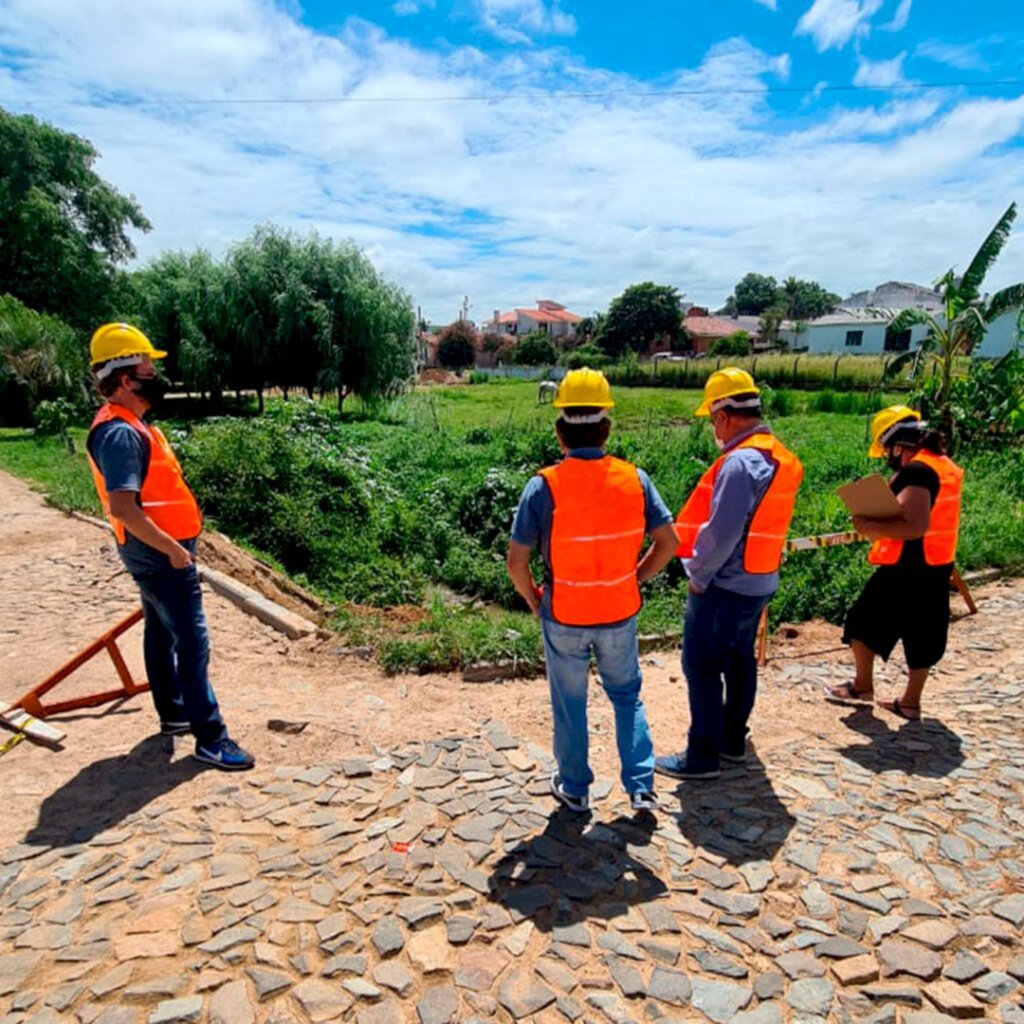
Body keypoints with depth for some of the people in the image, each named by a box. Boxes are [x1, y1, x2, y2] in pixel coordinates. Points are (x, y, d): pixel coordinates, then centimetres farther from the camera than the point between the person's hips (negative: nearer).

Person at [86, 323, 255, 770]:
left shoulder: (130, 424, 10)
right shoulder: (120, 433, -23)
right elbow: (123, 508, -30)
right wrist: (171, 548, -23)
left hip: (156, 551, 11)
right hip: (158, 553, -11)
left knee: (161, 633, 20)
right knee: (192, 643, -7)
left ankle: (173, 713, 36)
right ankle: (210, 739, 1)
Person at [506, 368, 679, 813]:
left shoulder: (543, 486, -17)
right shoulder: (634, 479, -10)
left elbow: (516, 561, -15)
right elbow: (668, 542, -4)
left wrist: (533, 599, 2)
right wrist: (633, 579, 8)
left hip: (563, 616, -2)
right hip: (620, 614, 2)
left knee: (570, 704, 19)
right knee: (627, 697, 24)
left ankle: (574, 788, 36)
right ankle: (641, 786, 26)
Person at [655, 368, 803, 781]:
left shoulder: (740, 461, -22)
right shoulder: (780, 456, 8)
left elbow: (720, 532, -25)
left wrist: (698, 574, -12)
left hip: (725, 584, -10)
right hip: (759, 581, 10)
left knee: (702, 667, 2)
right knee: (739, 660, 20)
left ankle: (703, 757, 12)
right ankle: (733, 740, 34)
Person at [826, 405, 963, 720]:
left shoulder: (915, 471, -20)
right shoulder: (946, 466, 9)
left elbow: (916, 526, -29)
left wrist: (870, 526, -20)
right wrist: (880, 527, 14)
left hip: (905, 570, -9)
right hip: (937, 568, 9)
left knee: (864, 624, 8)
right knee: (921, 635, 15)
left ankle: (862, 687, 22)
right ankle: (910, 702, 25)